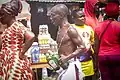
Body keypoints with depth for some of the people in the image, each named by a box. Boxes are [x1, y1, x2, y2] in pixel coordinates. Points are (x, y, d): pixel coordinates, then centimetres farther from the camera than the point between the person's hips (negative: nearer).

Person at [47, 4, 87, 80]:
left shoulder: (70, 29, -13)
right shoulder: (60, 30, 11)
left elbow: (82, 47, -16)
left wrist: (67, 58, -20)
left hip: (71, 64, -8)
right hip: (62, 65, 8)